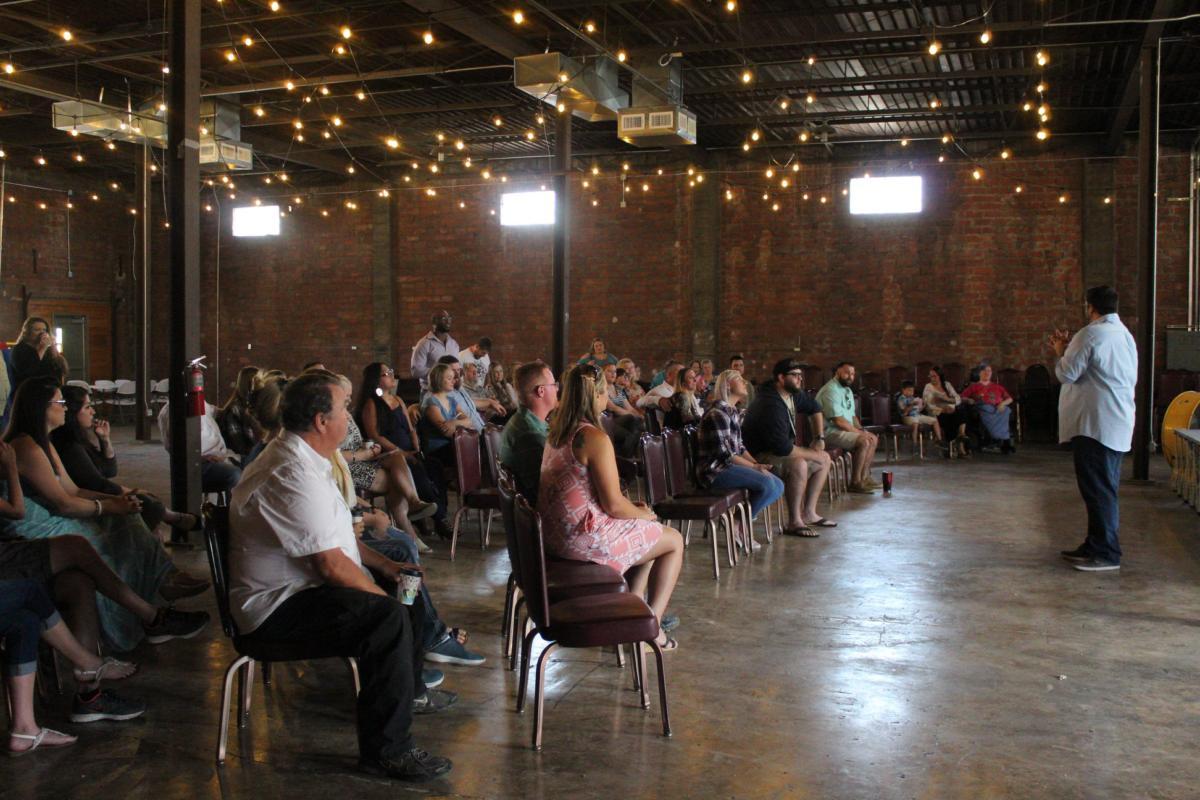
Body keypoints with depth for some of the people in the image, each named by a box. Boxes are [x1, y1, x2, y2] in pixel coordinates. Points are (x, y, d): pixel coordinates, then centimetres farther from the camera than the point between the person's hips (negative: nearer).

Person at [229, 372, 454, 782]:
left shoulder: (297, 457, 9)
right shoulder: (294, 475, -26)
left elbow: (334, 534, 19)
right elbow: (333, 564, -27)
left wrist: (384, 565, 12)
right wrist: (383, 597, -14)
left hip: (299, 587, 12)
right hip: (277, 607, -12)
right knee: (389, 617, -30)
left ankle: (410, 691, 41)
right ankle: (386, 749, -20)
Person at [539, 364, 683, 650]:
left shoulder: (556, 433, 7)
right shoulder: (595, 438, -20)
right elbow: (613, 504, -19)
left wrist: (634, 508, 14)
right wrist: (645, 514, 1)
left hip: (556, 534, 9)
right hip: (588, 539, -9)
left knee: (651, 535, 28)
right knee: (674, 541, 11)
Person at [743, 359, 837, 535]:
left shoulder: (793, 394, 2)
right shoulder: (771, 405, -28)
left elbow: (814, 408, 24)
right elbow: (782, 447, -32)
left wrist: (819, 439, 12)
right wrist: (815, 455, -19)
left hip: (779, 452, 11)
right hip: (758, 458, -10)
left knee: (825, 459, 10)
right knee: (798, 465, -35)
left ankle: (809, 513, 10)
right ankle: (794, 522, -23)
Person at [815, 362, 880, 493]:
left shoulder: (847, 390, 16)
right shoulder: (831, 390, -19)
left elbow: (852, 416, 20)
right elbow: (838, 420, -24)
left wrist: (862, 431, 2)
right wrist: (859, 432, -16)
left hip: (844, 430, 11)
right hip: (830, 432, -11)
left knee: (873, 439, 7)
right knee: (864, 442, -24)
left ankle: (864, 477, 9)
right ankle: (855, 483, -15)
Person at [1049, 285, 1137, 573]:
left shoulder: (1091, 334, -13)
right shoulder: (1125, 334, 16)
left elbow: (1067, 374, -13)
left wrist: (1061, 351, 8)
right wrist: (1071, 349, 18)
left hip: (1095, 423, -10)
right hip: (1118, 423, 10)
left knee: (1098, 489, -7)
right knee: (1104, 488, 14)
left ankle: (1106, 554, -5)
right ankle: (1096, 546, 23)